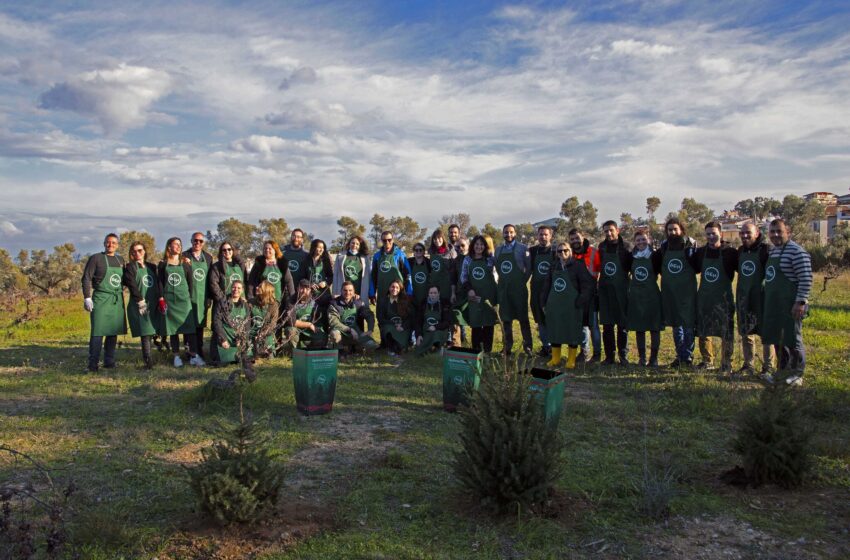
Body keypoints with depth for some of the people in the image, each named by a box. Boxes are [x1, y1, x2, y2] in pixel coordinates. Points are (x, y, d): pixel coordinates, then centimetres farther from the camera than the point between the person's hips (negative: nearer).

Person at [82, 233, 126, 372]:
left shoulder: (120, 260, 14)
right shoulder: (96, 258, -2)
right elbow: (86, 278, -7)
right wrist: (87, 298, -14)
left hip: (117, 300, 6)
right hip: (101, 299, -5)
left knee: (113, 331, 8)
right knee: (97, 332, -8)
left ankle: (109, 361, 17)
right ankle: (92, 364, -5)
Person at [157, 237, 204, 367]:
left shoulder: (185, 264, 7)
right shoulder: (162, 264, 6)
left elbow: (190, 282, 9)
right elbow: (160, 282, 3)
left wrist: (189, 298, 3)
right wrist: (161, 299, -6)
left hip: (184, 299, 0)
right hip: (169, 300, 0)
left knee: (189, 327, -6)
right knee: (173, 328, 4)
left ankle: (193, 355, -2)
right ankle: (176, 356, 10)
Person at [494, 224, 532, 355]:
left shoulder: (522, 248, -5)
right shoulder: (498, 250, 11)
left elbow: (529, 267, -3)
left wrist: (523, 281, -4)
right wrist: (503, 280, 9)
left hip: (518, 289, -4)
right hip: (503, 289, 5)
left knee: (523, 318, 1)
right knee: (506, 318, 9)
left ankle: (527, 346, 9)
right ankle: (508, 345, 17)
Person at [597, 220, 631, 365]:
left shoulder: (625, 248, -4)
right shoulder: (602, 247, 8)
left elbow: (631, 267, -2)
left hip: (621, 291, -3)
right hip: (605, 290, 3)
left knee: (623, 325, 2)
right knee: (607, 325, 6)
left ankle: (623, 355, 11)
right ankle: (609, 355, 13)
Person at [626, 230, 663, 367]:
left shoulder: (654, 256, -5)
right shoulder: (632, 257, 5)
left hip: (652, 295, -3)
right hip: (636, 296, 3)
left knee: (654, 328, 2)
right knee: (638, 328, 7)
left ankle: (654, 358, 11)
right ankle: (641, 357, 17)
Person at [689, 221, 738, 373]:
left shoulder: (730, 252, -7)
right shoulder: (700, 252, 6)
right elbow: (691, 269, 20)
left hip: (724, 298, -4)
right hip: (703, 297, 5)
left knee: (726, 332, -1)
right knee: (703, 332, 11)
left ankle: (726, 364, 10)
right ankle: (707, 361, 25)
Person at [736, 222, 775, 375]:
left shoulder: (766, 250, -11)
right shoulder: (741, 251, 11)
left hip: (762, 298, -7)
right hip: (743, 298, 7)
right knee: (746, 333, 12)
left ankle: (768, 368, 10)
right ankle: (748, 366, 22)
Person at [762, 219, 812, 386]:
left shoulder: (796, 252, -13)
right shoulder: (772, 251, 14)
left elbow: (806, 279, -17)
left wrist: (801, 302, -21)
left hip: (790, 306, -8)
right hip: (774, 305, 8)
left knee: (792, 339, 0)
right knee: (777, 339, 14)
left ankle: (797, 375, 11)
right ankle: (783, 370, 26)